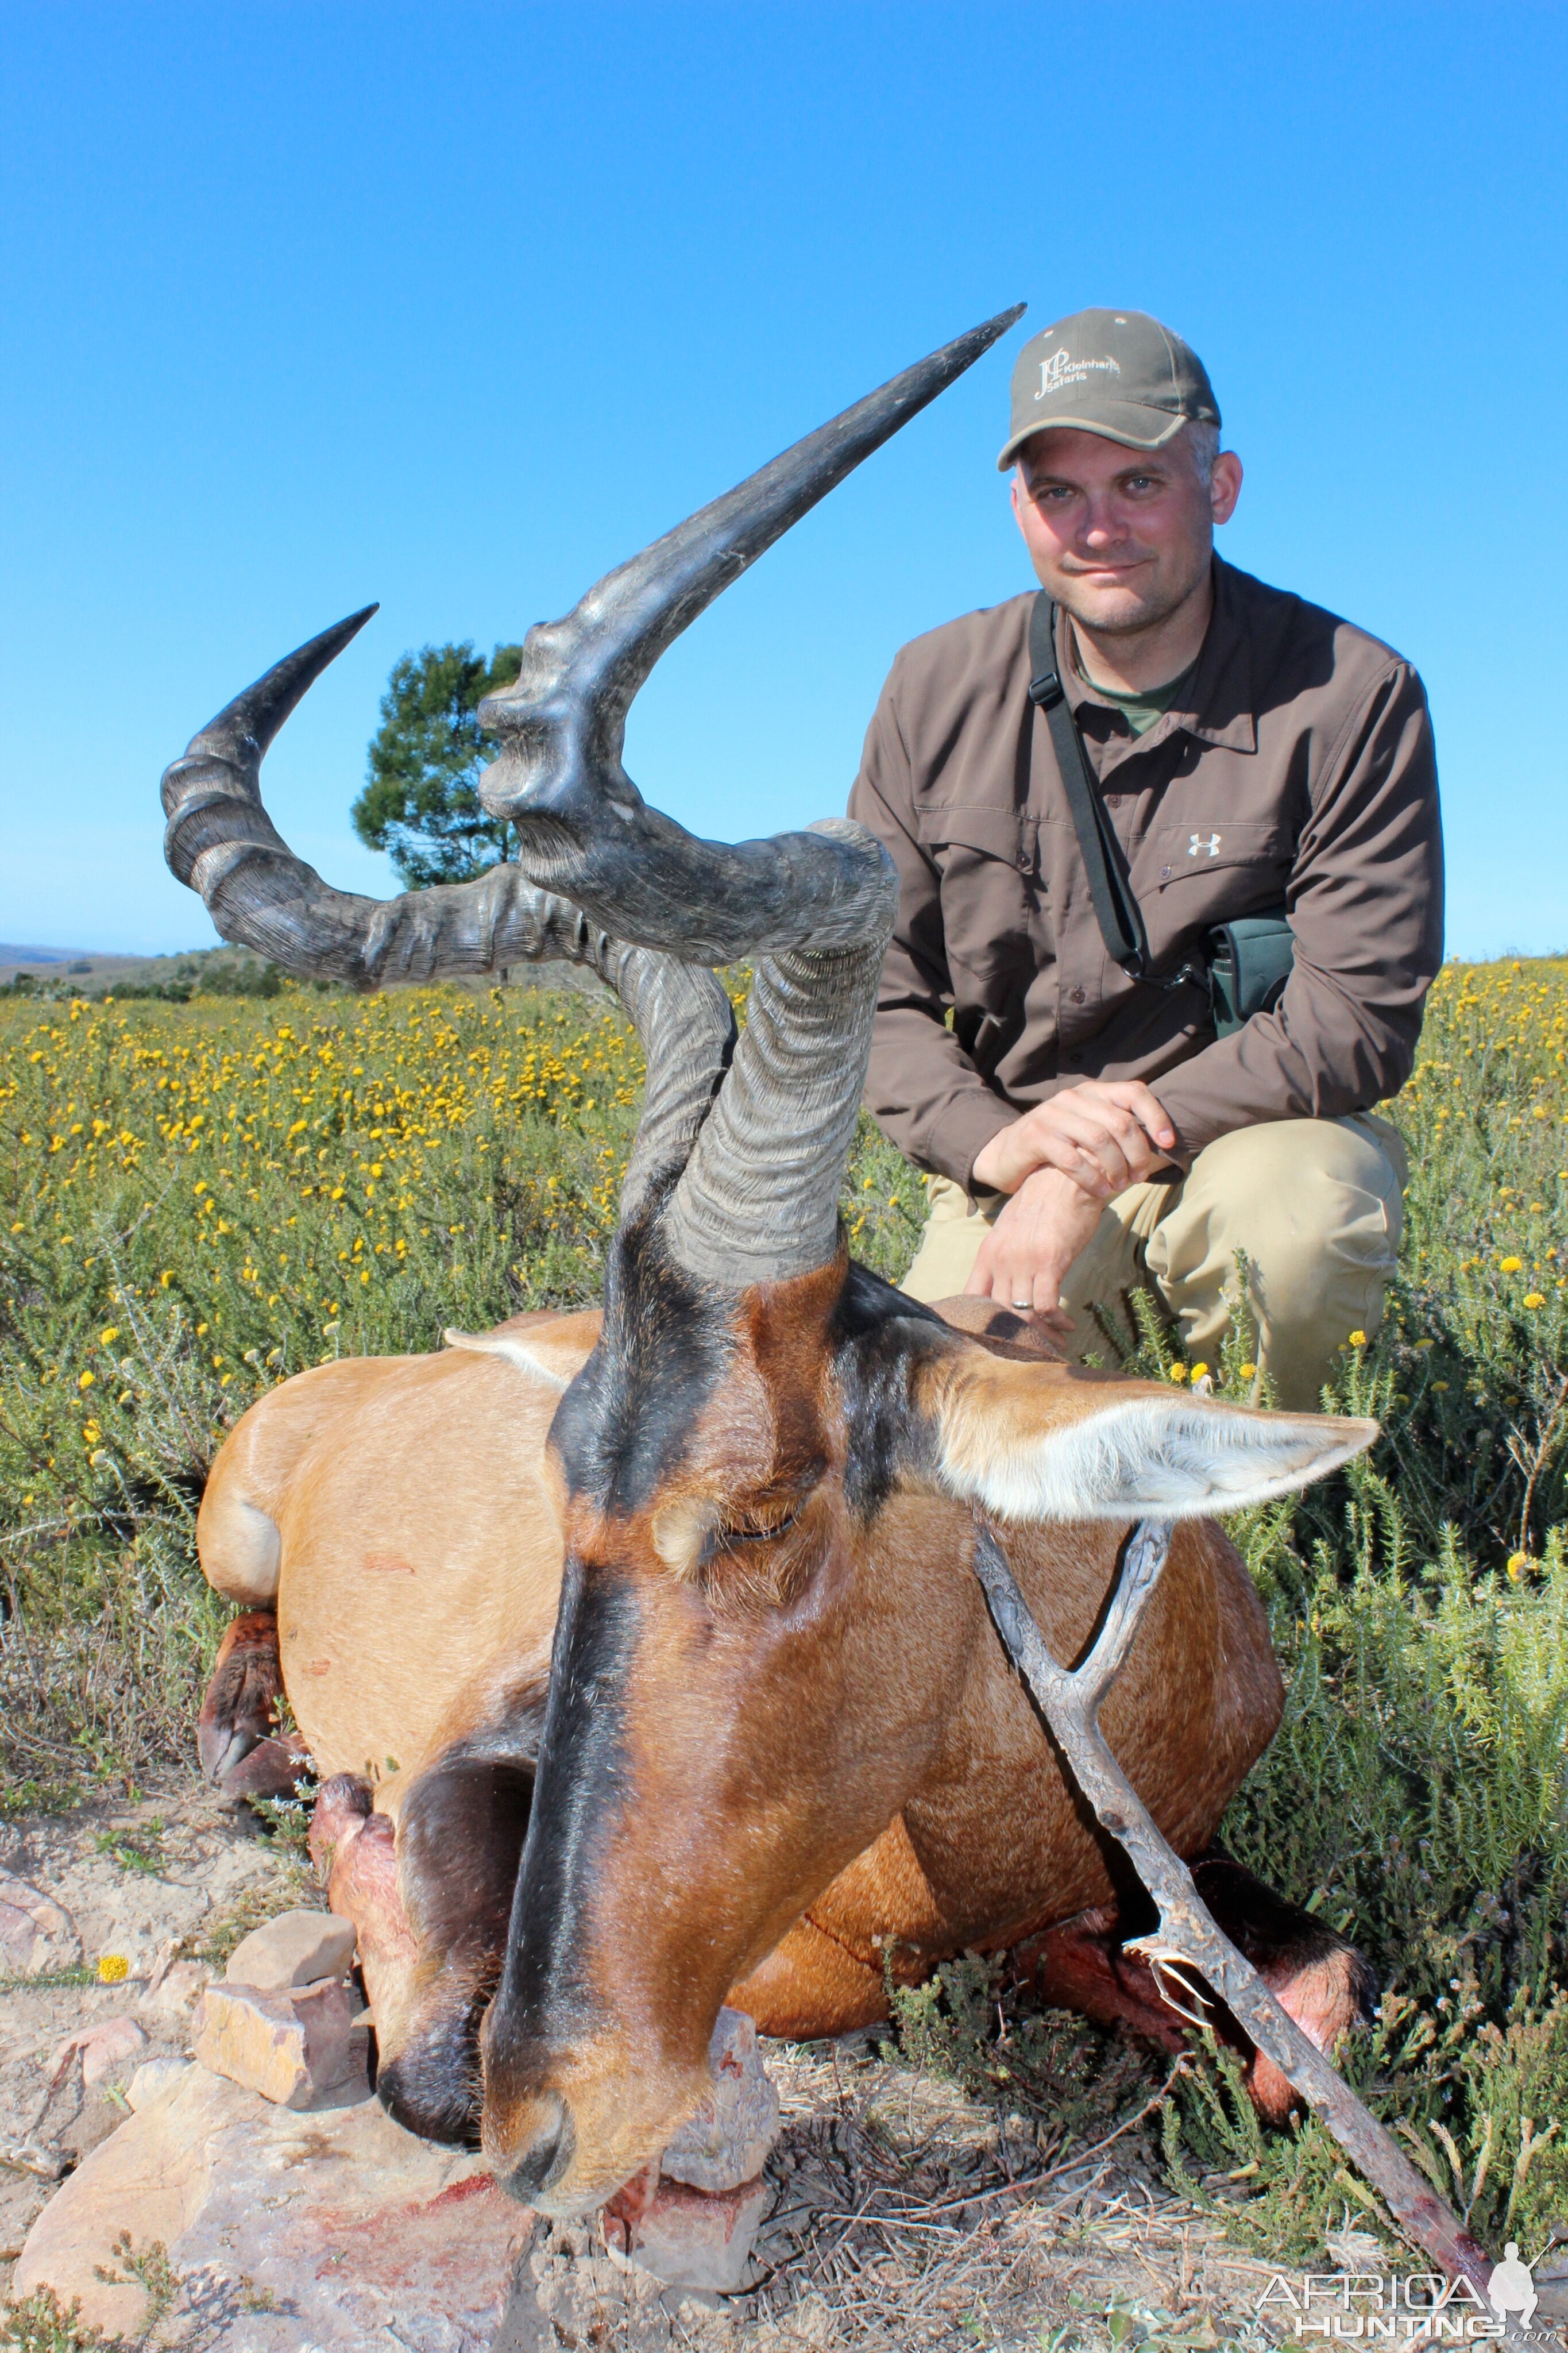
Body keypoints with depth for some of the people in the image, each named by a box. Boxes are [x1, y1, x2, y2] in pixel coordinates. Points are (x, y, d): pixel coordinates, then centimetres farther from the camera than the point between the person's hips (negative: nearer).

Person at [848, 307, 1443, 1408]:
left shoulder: (1354, 697, -11)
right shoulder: (936, 690, -1)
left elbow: (1355, 1019, -15)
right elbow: (869, 987, 0)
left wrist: (1093, 1180, -24)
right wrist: (987, 1138, -21)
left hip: (1258, 1128, -1)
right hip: (1013, 1147, 2)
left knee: (1302, 1216, -37)